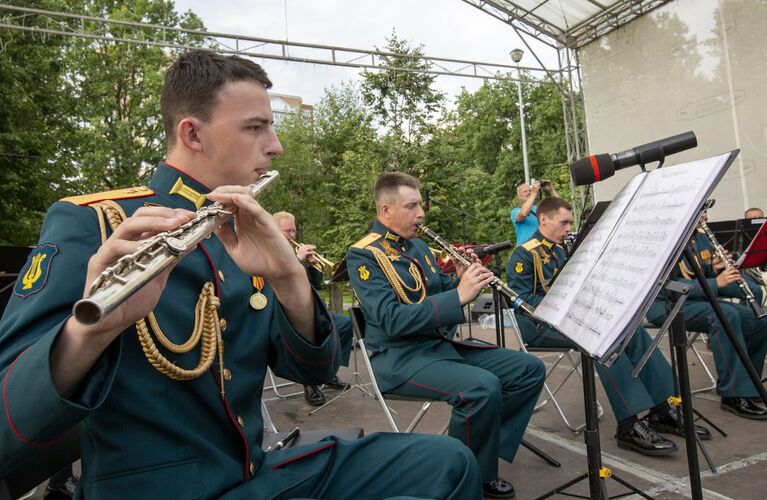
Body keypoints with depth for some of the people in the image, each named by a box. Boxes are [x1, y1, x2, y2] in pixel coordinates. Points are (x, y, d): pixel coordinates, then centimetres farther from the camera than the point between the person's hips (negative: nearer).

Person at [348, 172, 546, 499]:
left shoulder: (417, 246, 14)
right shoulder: (363, 255, -12)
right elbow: (392, 320, -24)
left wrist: (463, 279, -4)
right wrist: (459, 295, -27)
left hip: (445, 343, 8)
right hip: (401, 357, -8)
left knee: (530, 369, 0)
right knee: (483, 387, -31)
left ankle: (481, 446, 7)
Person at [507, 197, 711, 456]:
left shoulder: (561, 251, 19)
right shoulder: (523, 255, -7)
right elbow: (522, 300, -17)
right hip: (539, 325, -8)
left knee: (632, 328, -11)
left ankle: (662, 409, -7)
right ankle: (629, 425, -31)